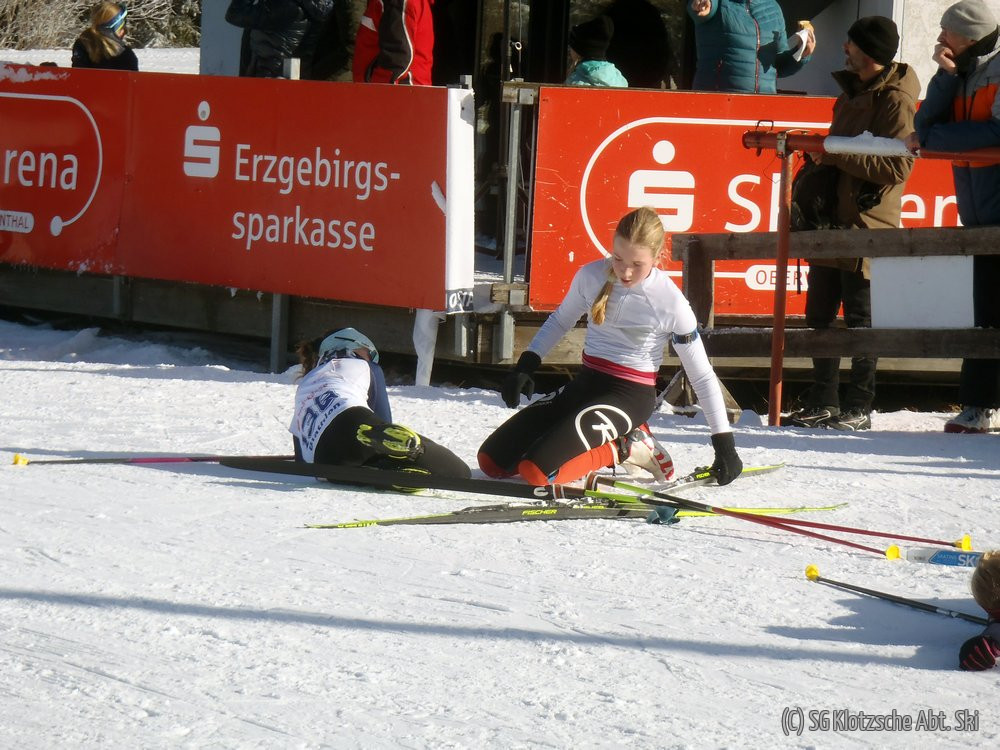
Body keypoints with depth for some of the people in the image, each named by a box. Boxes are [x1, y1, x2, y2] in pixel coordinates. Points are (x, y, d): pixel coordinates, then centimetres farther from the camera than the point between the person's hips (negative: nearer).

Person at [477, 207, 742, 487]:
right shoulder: (591, 276, -5)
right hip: (586, 382, 6)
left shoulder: (671, 304, -15)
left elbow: (703, 377, -7)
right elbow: (560, 320, 17)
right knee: (492, 460, 0)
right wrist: (526, 364, 4)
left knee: (538, 470, -25)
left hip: (630, 394, -6)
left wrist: (724, 442, -9)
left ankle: (628, 448, -3)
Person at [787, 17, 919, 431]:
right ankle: (823, 401, 18)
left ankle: (859, 407, 2)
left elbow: (898, 165, -21)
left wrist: (838, 155, -20)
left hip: (867, 222, -9)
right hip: (833, 218, 9)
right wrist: (820, 155, 7)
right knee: (819, 312, 11)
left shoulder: (895, 100, -11)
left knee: (859, 315, -4)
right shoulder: (853, 91, 17)